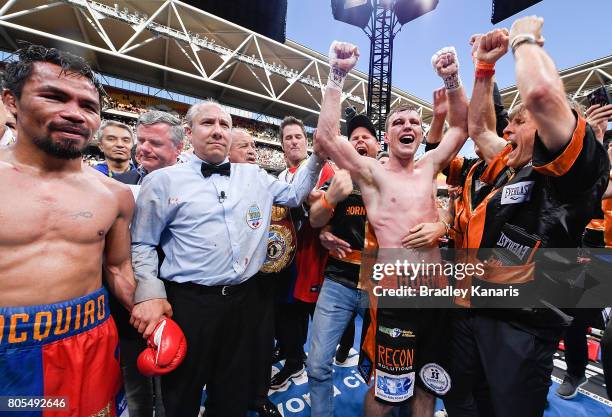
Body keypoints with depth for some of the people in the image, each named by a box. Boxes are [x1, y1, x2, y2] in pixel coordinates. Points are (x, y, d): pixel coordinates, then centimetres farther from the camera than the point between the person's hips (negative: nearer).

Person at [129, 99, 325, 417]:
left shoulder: (254, 175, 6)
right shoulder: (163, 180, -3)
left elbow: (294, 194, 14)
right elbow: (142, 244, 0)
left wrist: (318, 155, 5)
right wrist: (150, 294, -10)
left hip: (242, 297, 4)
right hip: (188, 301, -2)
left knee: (233, 390, 23)